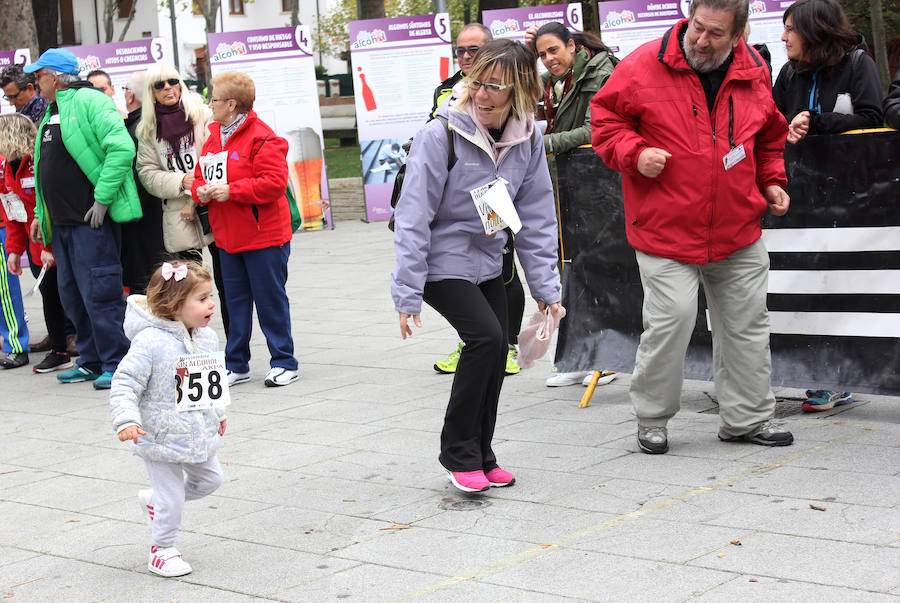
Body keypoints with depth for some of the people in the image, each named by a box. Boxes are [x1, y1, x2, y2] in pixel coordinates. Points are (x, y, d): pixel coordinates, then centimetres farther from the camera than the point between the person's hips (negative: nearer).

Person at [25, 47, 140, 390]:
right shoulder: (52, 112, 18)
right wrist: (41, 213, 20)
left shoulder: (89, 102, -11)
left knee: (98, 294, -7)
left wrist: (103, 198, -21)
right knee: (72, 296, 13)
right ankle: (91, 362, 24)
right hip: (61, 222, 9)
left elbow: (122, 149, -22)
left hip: (92, 220, -9)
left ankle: (117, 365, 2)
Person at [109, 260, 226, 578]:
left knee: (210, 478, 19)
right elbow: (124, 384, -23)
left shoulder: (207, 338, -1)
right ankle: (163, 550, 23)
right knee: (171, 497, 0)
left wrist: (218, 413, 24)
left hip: (199, 434, 7)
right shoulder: (150, 343, -25)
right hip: (162, 437, -7)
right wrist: (127, 419, -34)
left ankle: (154, 499, 39)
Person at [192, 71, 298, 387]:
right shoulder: (213, 138, 13)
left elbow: (274, 182, -21)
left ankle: (284, 363, 9)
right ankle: (236, 365, 20)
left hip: (263, 236, -8)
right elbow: (200, 176, 21)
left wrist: (231, 190, -23)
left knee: (270, 299, -1)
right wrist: (201, 191, -3)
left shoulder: (261, 137, -13)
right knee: (236, 301, 12)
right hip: (228, 238, 8)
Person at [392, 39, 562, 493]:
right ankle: (459, 452, -7)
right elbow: (413, 216, -18)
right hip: (441, 263, -6)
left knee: (496, 350, 4)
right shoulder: (440, 136, -21)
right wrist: (407, 293, -18)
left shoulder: (528, 142, -5)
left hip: (487, 262, 6)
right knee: (487, 336, -21)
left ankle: (480, 456, 22)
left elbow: (536, 219, 3)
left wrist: (545, 287, 2)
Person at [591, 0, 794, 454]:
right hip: (665, 229, -4)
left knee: (747, 322, 10)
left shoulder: (754, 73, 5)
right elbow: (604, 116, 1)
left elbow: (769, 137, 21)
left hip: (738, 232, 5)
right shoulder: (644, 66, -9)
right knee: (671, 320, -10)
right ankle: (652, 419, 10)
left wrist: (772, 181, 8)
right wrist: (634, 153, -15)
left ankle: (746, 418, 25)